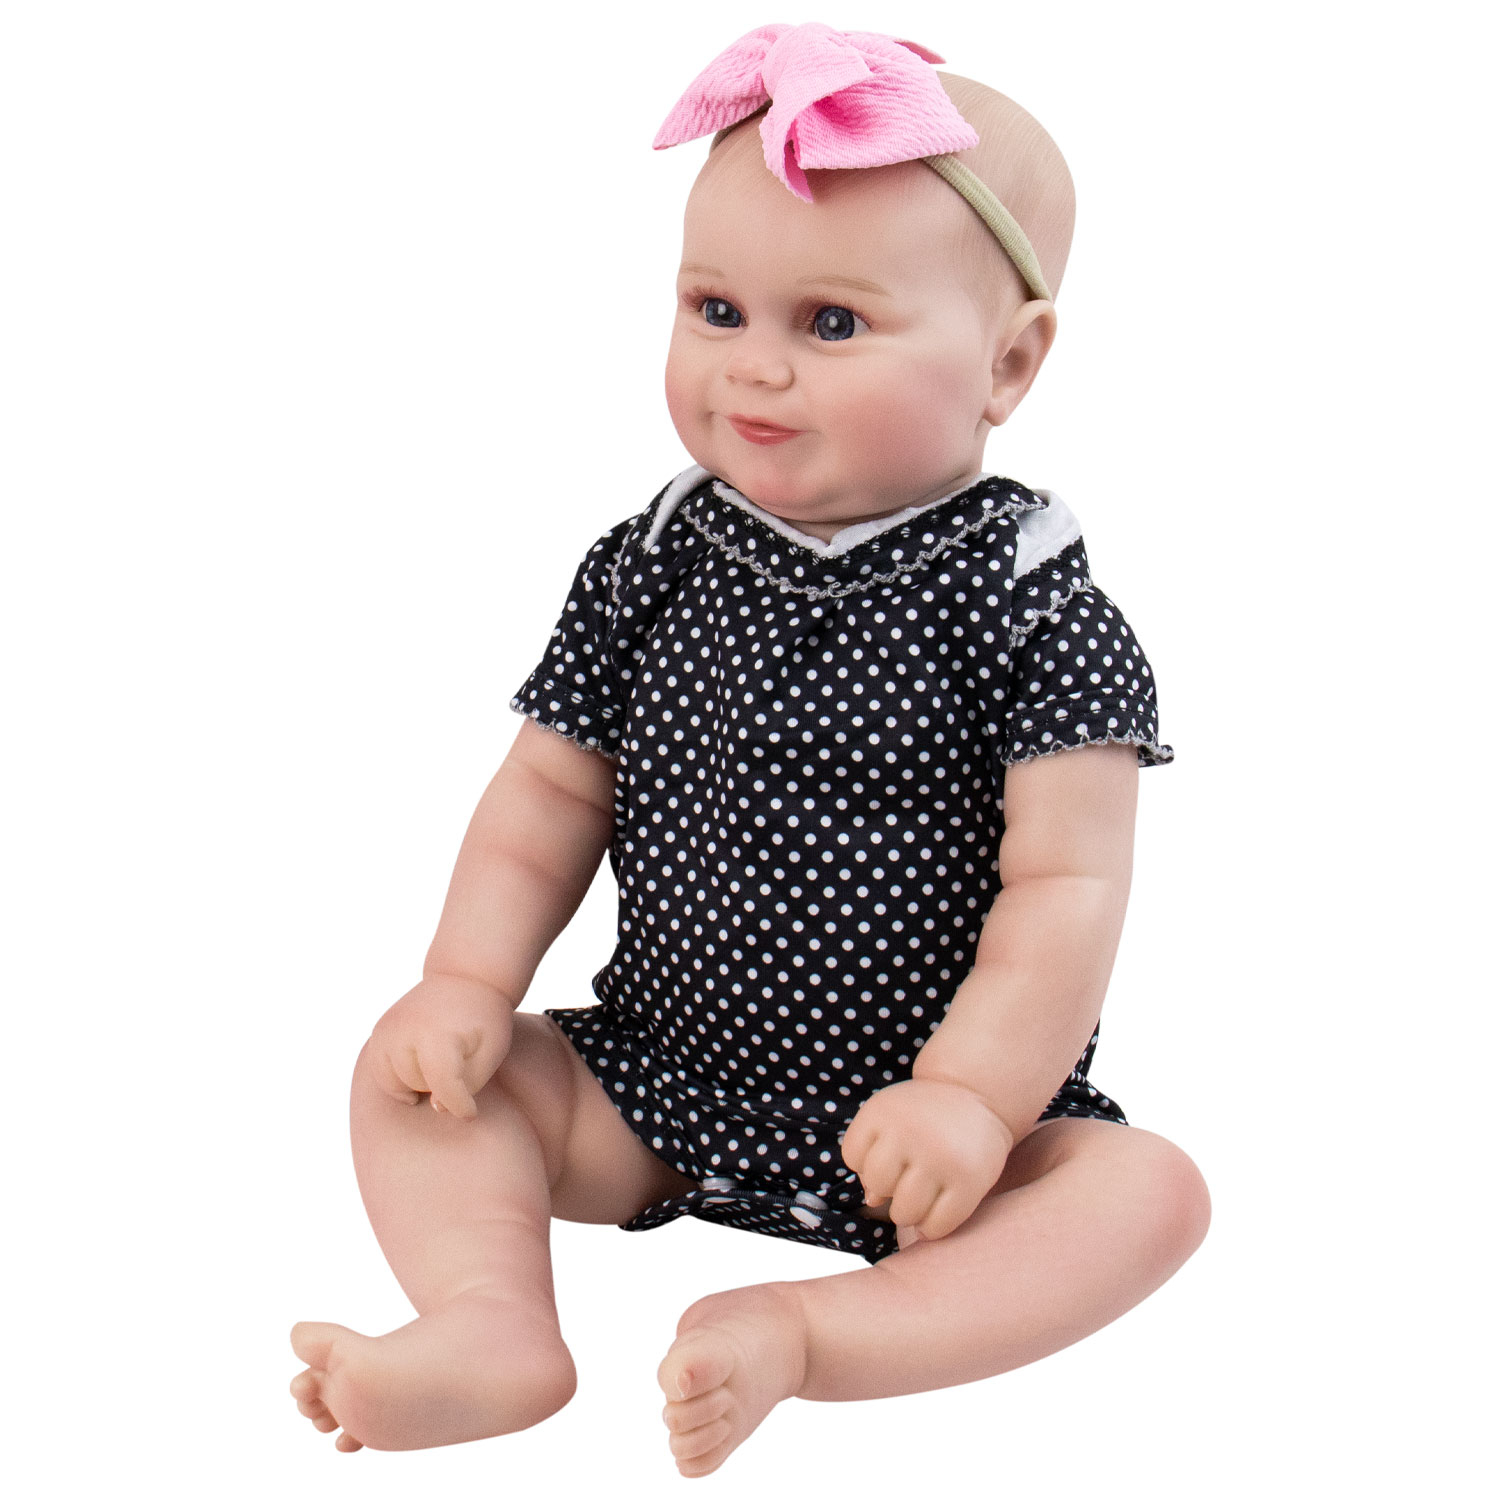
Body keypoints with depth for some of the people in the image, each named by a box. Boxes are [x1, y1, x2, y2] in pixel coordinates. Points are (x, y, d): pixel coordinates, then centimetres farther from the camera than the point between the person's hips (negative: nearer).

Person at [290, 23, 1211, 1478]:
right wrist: (468, 981, -8)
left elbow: (1065, 884, -17)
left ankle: (805, 1333, -34)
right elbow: (553, 789, 4)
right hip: (654, 1093, 4)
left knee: (1148, 1190, -25)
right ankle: (494, 1329, -25)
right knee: (414, 1072, -7)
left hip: (914, 1126, -3)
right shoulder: (649, 571, -2)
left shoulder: (1032, 614, -14)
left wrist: (970, 1095, -27)